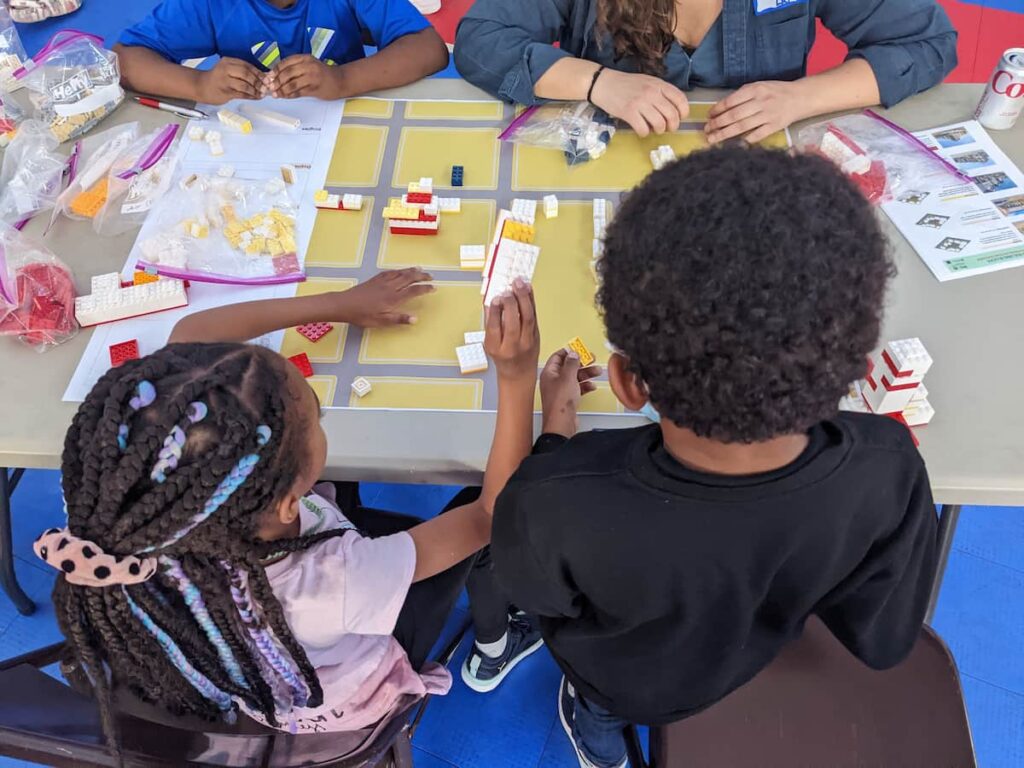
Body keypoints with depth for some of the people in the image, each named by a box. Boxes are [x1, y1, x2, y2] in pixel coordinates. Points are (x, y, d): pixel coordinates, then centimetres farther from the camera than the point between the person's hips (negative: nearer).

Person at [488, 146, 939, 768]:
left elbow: (531, 587, -19)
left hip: (624, 687, -3)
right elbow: (882, 639, -16)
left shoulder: (563, 507, -45)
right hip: (759, 664, 3)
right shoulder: (889, 467, -36)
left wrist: (557, 424, -8)